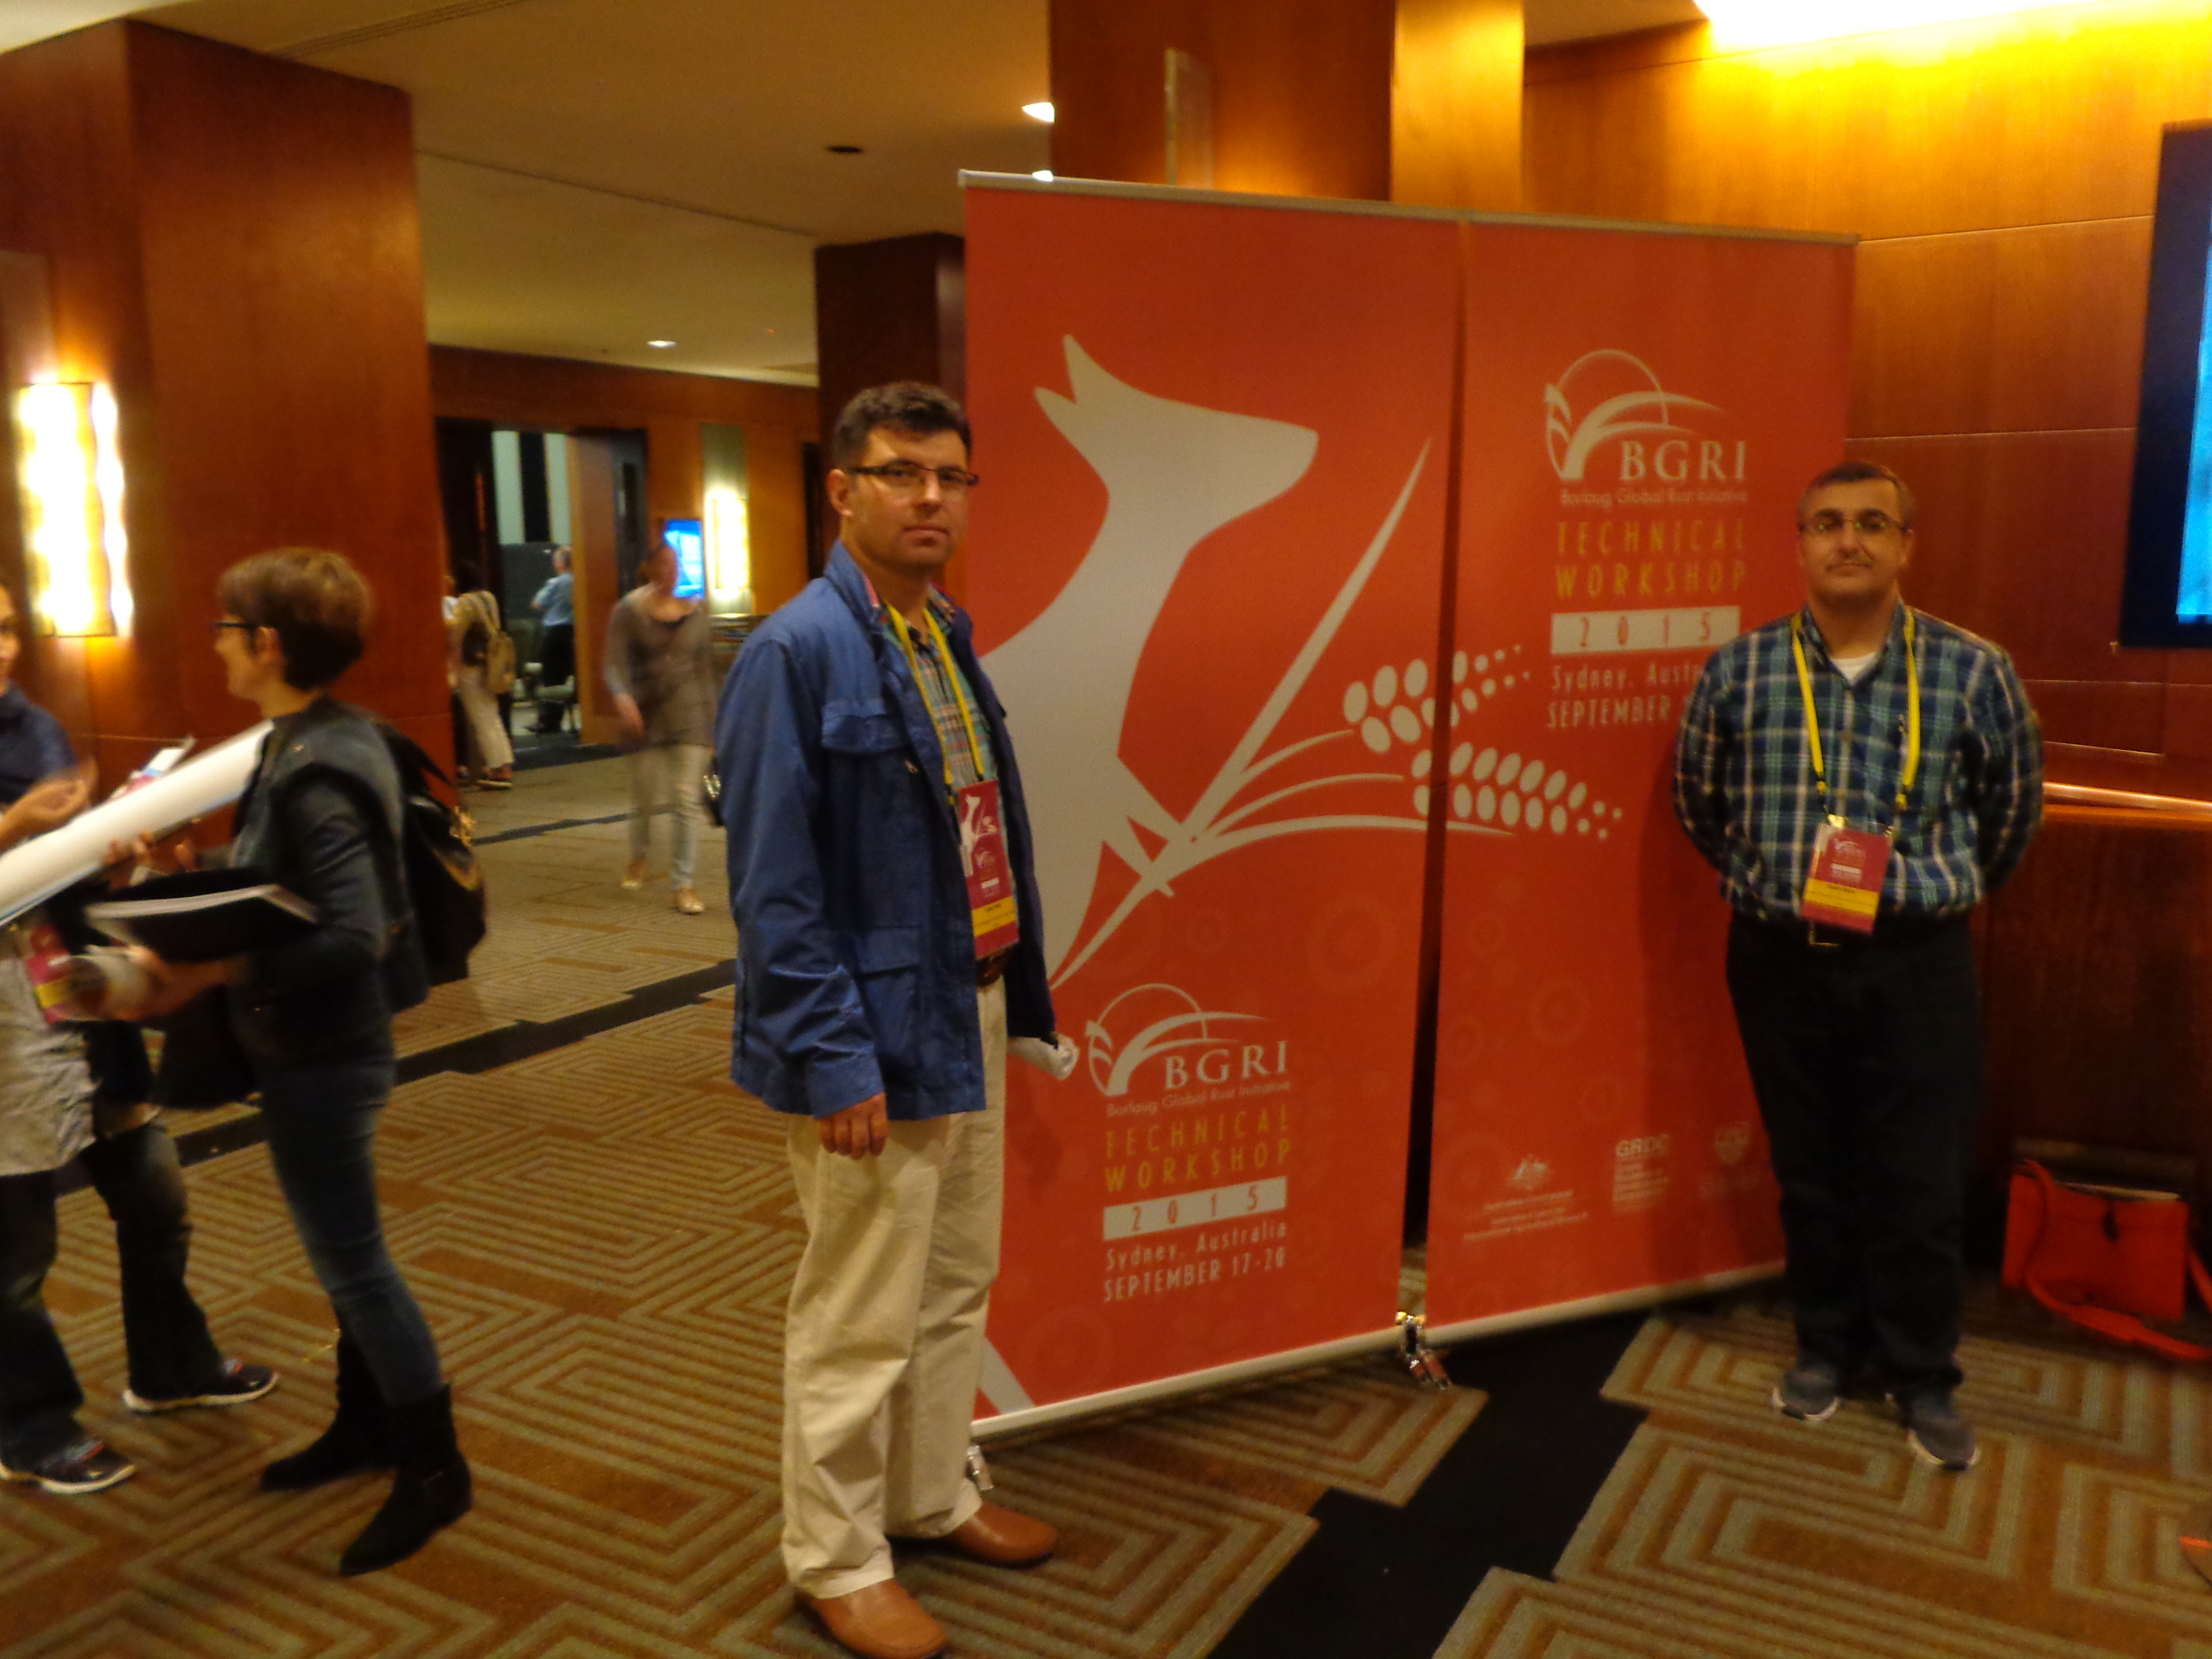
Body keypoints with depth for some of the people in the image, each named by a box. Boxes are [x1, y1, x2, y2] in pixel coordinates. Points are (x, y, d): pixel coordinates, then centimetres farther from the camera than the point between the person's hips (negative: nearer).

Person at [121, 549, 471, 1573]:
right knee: (341, 1249, 21)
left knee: (350, 1259, 2)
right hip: (315, 1042, 10)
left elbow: (350, 937, -30)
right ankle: (366, 1423, 38)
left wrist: (212, 973, -28)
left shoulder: (314, 774, -24)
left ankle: (433, 1468, 16)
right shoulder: (313, 740, 5)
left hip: (322, 1053, -10)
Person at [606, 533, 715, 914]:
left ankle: (684, 884, 1)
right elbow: (615, 662, -11)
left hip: (688, 714, 1)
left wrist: (711, 718, 10)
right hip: (645, 715, -1)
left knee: (688, 798, -6)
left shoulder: (694, 611, 6)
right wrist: (623, 698, -30)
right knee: (644, 796, 10)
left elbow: (705, 667, 11)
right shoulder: (629, 611, -2)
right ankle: (639, 857, 41)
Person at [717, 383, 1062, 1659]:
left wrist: (1022, 990, 8)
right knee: (861, 1318, 7)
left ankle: (935, 1495, 42)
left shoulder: (950, 635, 9)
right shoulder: (799, 651, -16)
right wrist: (833, 1057, -20)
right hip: (877, 1035, -8)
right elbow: (774, 887, -18)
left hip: (972, 1011, 8)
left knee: (958, 1287, 22)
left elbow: (989, 829, 10)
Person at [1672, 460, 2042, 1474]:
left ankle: (1923, 1377, 25)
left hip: (1917, 963, -1)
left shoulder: (1973, 671, -5)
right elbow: (1697, 801, 12)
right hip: (1780, 959, 1)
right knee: (1810, 1170, 13)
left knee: (1919, 1182, 6)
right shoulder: (1738, 671, -3)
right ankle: (1829, 1347, 32)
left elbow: (2013, 805, 11)